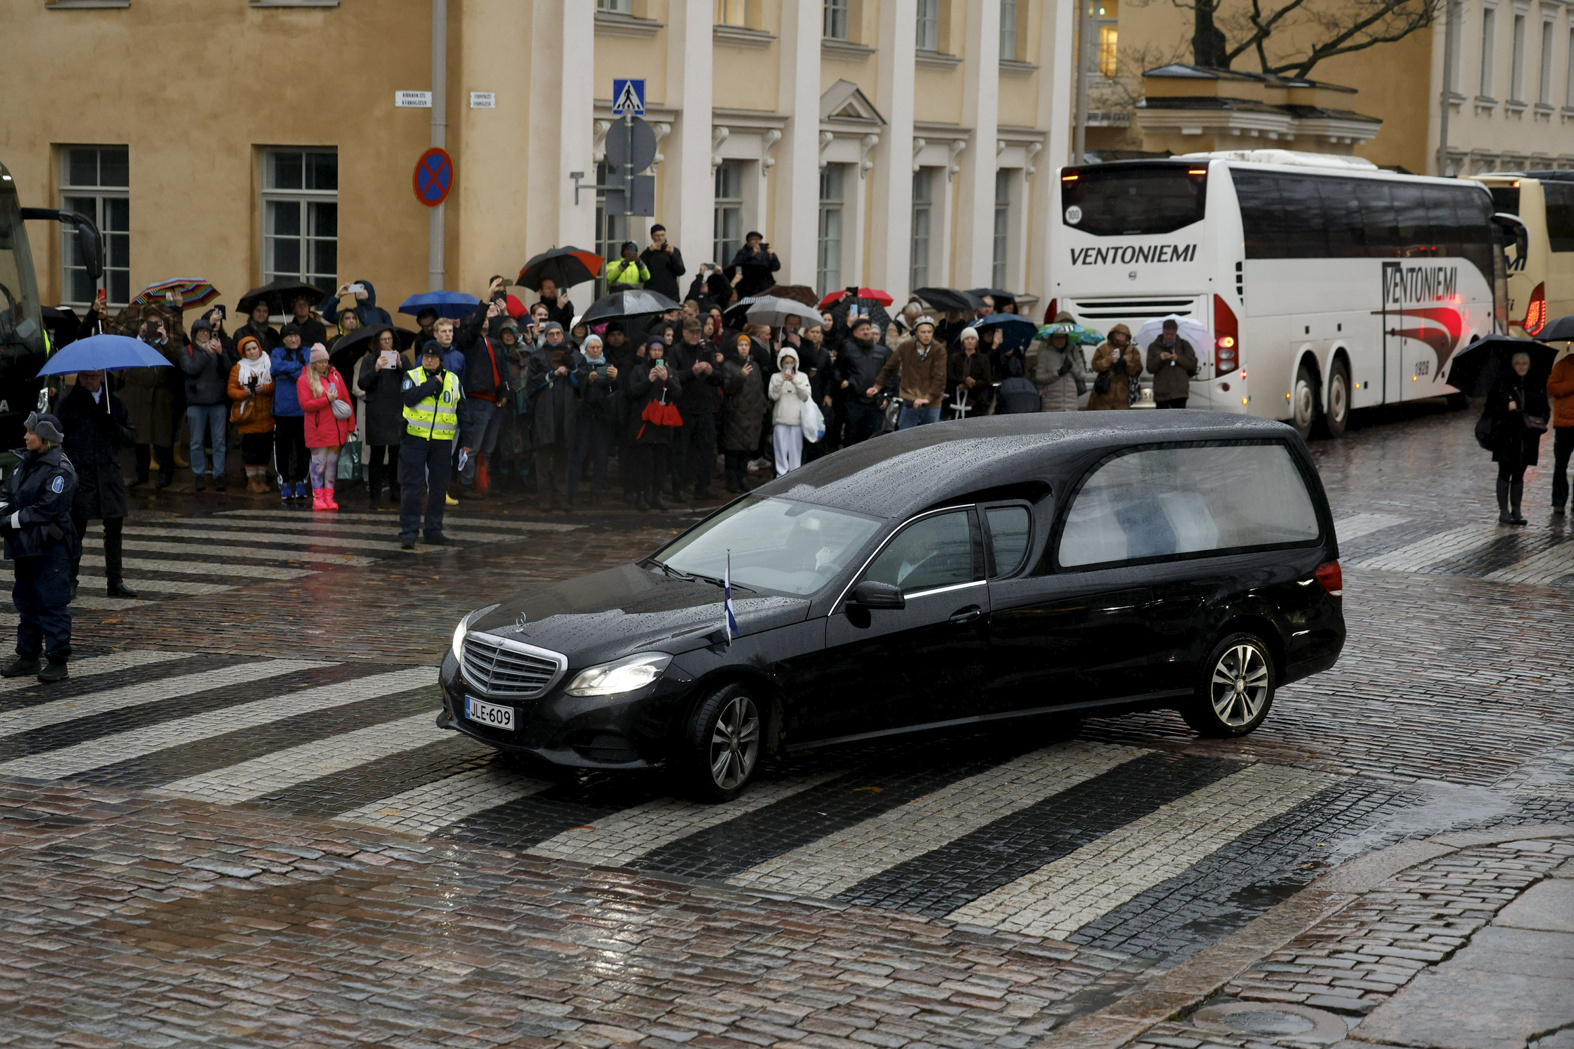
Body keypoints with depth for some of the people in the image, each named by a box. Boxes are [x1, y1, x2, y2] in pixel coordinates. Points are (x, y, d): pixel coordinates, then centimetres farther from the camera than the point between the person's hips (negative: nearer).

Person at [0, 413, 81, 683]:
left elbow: (48, 507, -21)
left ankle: (58, 661, -1)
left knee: (52, 604, -5)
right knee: (26, 601, 15)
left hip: (50, 547, -9)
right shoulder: (26, 462, 12)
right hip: (25, 545, 9)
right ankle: (28, 658, 25)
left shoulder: (60, 469, -15)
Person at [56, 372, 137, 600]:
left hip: (110, 476, 3)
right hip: (80, 476, -3)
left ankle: (116, 581, 13)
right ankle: (69, 582, 4)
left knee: (114, 529, 5)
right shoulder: (67, 404, 2)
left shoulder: (113, 403, 13)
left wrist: (114, 427, -8)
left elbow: (132, 437, 13)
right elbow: (57, 440, 0)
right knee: (76, 528, -4)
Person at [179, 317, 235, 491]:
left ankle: (219, 476, 6)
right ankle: (199, 475, 12)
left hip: (218, 401, 1)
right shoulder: (186, 352, 7)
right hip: (196, 401, -1)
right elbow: (191, 369, -11)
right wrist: (206, 353, -14)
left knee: (219, 442, 1)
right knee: (196, 442, 3)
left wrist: (221, 353, -17)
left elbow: (227, 369, -1)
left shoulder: (218, 349, 13)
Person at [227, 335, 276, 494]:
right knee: (250, 448, -2)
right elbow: (231, 390, -1)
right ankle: (252, 479, 7)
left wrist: (265, 388, -18)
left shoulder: (269, 365, 7)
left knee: (265, 448, 4)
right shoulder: (238, 368, 4)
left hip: (266, 415, 1)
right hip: (248, 415, -1)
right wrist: (245, 393, -19)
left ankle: (262, 478, 15)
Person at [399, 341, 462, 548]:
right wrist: (434, 383, -14)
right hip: (415, 439, -3)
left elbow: (461, 412, 16)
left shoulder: (453, 380, 10)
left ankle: (434, 530, 18)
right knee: (412, 487, -5)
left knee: (438, 488, 8)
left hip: (442, 442, 3)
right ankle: (408, 531, -4)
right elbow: (410, 398, -19)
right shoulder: (412, 376, 1)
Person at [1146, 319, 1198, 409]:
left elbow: (1193, 364, 3)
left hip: (1179, 391, -1)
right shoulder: (1154, 347, 9)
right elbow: (1150, 368, 0)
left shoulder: (1184, 345, 9)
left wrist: (1178, 358, -13)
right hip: (1161, 391, 1)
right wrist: (1160, 359, -19)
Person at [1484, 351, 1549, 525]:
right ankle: (1503, 512, -2)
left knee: (1519, 474, 8)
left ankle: (1516, 511, 12)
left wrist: (1540, 422, -4)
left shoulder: (1536, 385, 9)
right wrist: (1506, 408, -18)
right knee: (1505, 473, -3)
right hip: (1506, 435, -3)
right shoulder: (1502, 383, -1)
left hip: (1527, 436, 3)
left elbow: (1544, 409, 15)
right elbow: (1491, 407, -1)